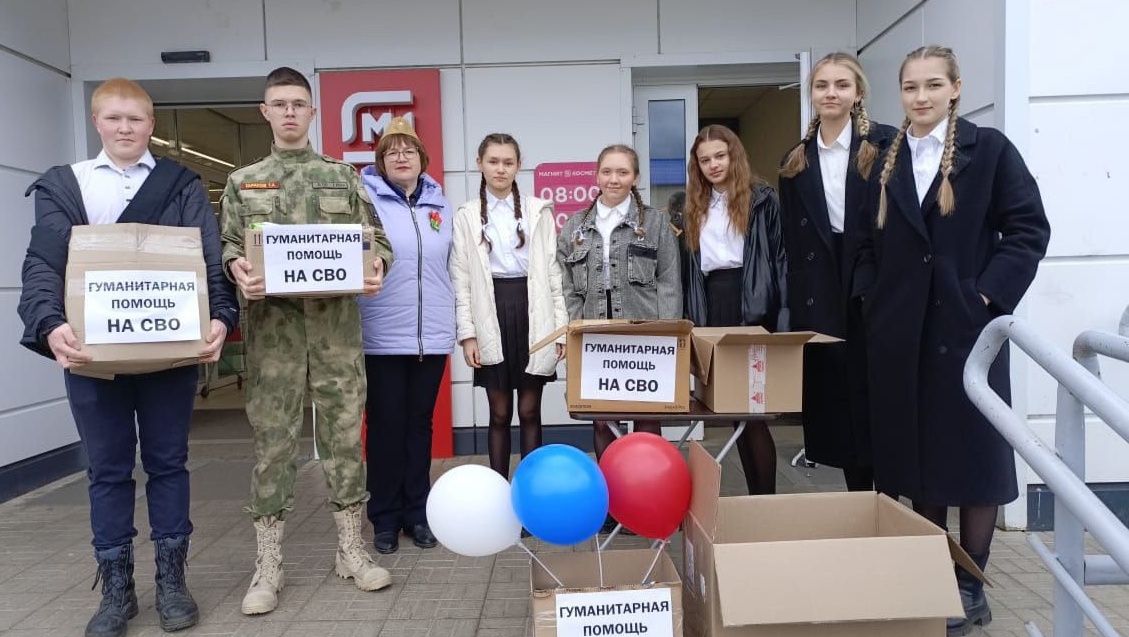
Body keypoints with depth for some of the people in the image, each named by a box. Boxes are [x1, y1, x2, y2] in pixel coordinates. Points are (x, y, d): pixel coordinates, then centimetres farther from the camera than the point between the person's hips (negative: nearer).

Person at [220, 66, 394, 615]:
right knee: (272, 438, 2)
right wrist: (238, 271, -14)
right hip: (272, 323, 0)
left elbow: (377, 239, 8)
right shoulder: (242, 182, 13)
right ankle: (268, 565, 12)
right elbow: (229, 249, 8)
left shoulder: (343, 176, 12)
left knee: (344, 431, 5)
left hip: (336, 322, 0)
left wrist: (376, 268, -13)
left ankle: (351, 549, 18)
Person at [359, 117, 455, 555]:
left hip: (432, 334, 4)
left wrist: (456, 322, 13)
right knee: (385, 426, 5)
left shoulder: (440, 205, 11)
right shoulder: (365, 199, -1)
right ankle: (385, 518, 19)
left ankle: (417, 513, 24)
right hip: (383, 336, -3)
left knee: (420, 423, 12)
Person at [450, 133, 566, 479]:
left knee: (530, 412, 6)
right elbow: (460, 278, 2)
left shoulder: (538, 211, 7)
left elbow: (552, 271, 5)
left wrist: (561, 326, 0)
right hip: (492, 313, 0)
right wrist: (467, 332, -6)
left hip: (531, 311, 0)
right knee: (499, 413, 7)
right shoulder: (466, 215, 5)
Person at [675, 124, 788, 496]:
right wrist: (689, 319, 10)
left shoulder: (761, 199, 2)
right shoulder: (694, 207, 17)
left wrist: (783, 316, -12)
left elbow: (782, 255, -4)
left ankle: (766, 499, 2)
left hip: (752, 303, -5)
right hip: (710, 305, 5)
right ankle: (753, 493, 16)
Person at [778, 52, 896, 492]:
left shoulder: (886, 144, 0)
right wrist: (796, 301, 7)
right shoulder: (796, 160, 11)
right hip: (820, 298, 4)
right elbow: (792, 241, 11)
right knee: (835, 402, 8)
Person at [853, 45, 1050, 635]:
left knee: (972, 451, 5)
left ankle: (970, 586, 19)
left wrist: (989, 294, -12)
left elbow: (1028, 229, -4)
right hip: (900, 331, 3)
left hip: (967, 324, -3)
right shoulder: (884, 160, 9)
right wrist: (871, 297, -1)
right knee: (914, 451, 9)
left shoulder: (989, 149, 0)